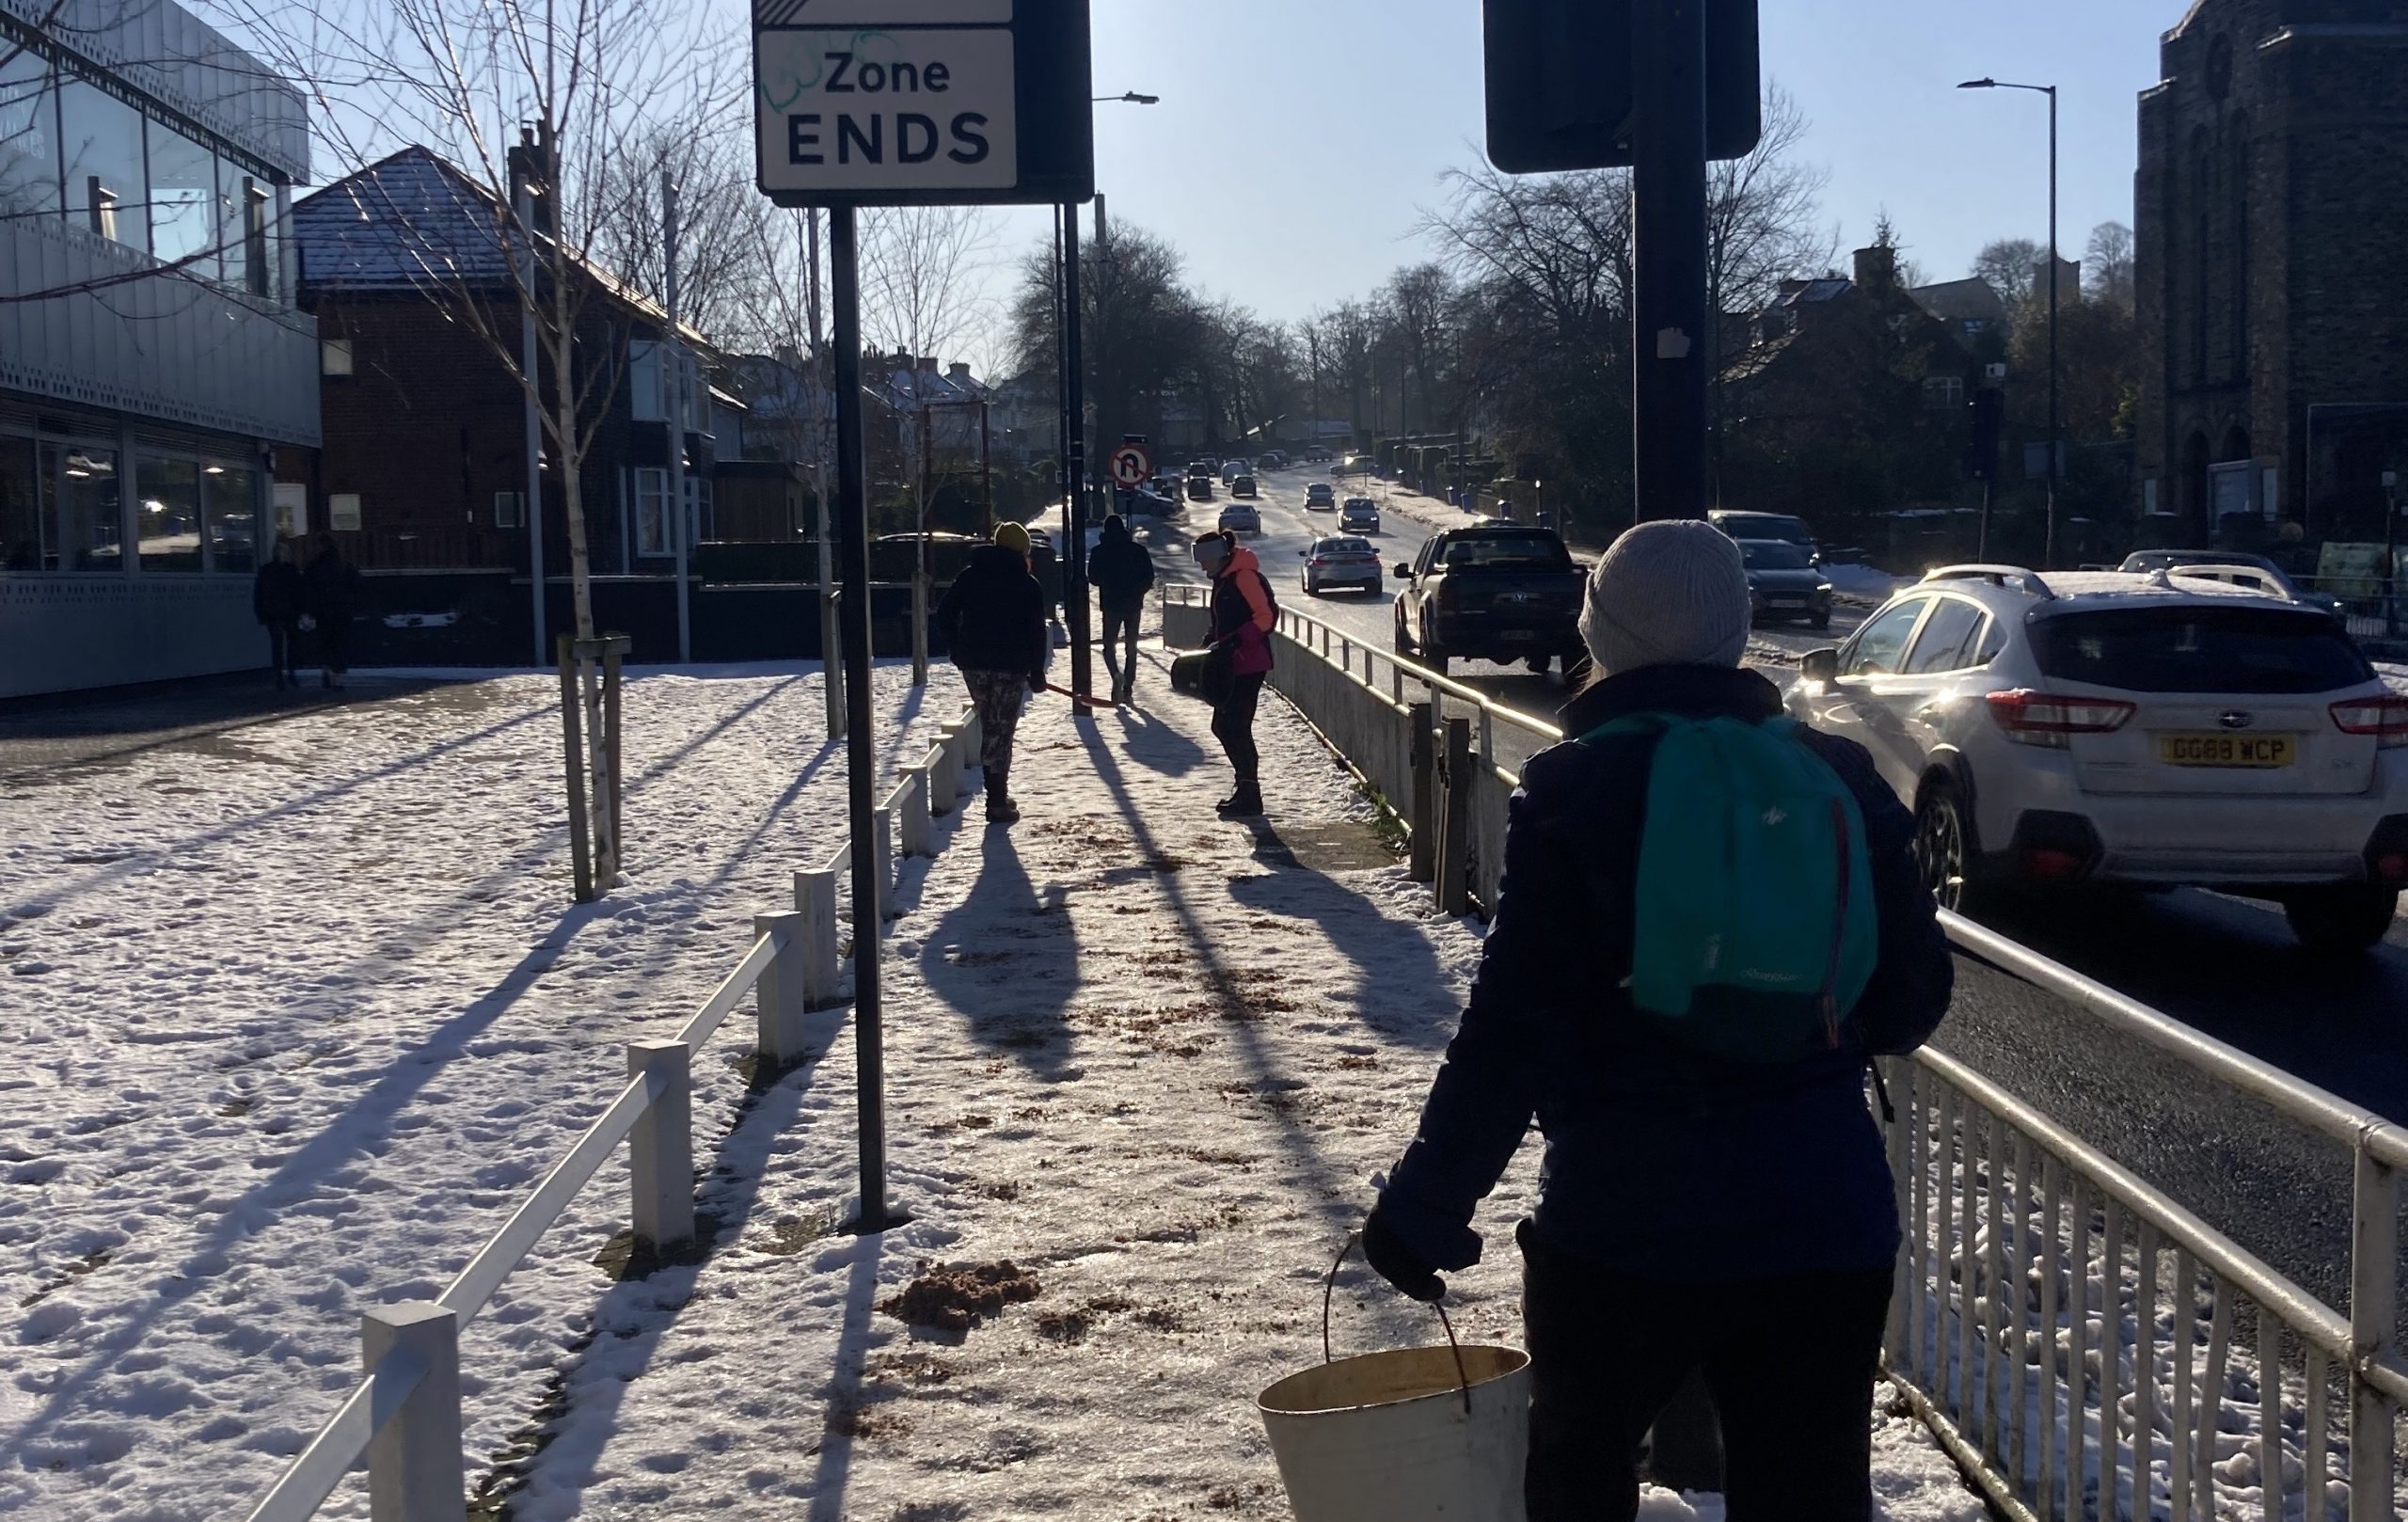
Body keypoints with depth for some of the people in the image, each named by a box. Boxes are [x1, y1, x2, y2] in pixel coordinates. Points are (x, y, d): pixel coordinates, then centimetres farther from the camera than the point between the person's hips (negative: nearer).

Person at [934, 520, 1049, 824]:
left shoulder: (969, 575, 7)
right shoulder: (1027, 584, -2)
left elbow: (944, 613, 5)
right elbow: (1037, 632, -4)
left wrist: (956, 650, 12)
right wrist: (1037, 673, 3)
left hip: (973, 664, 3)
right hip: (1011, 666, -3)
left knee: (988, 726, 16)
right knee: (1001, 731, 0)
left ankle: (996, 794, 20)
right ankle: (998, 804, -2)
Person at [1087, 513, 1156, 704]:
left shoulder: (1100, 552, -5)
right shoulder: (1138, 550, -1)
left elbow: (1093, 578, -2)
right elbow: (1149, 578, -1)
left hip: (1111, 604, -2)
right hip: (1134, 604, 2)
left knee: (1109, 645, 7)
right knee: (1131, 647, 11)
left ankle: (1117, 675, -21)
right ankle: (1128, 688, 9)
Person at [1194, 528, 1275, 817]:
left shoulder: (1244, 577, -14)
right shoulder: (1223, 580, 17)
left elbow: (1267, 615, -21)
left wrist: (1235, 641, -27)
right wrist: (1213, 640, 8)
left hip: (1249, 665, -10)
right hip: (1231, 666, 11)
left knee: (1236, 728, -10)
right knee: (1223, 726, 13)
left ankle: (1250, 797, -4)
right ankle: (1245, 790, 22)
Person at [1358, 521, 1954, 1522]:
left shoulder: (1574, 792, -13)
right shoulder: (1839, 781, 0)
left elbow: (1511, 1034, -15)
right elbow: (1910, 1006, 6)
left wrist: (1423, 1205, -6)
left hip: (1626, 1222, -3)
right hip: (1828, 1224, 3)